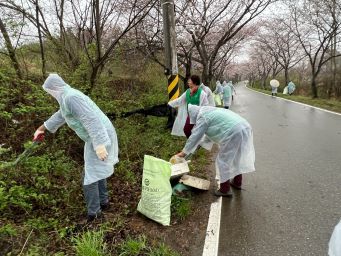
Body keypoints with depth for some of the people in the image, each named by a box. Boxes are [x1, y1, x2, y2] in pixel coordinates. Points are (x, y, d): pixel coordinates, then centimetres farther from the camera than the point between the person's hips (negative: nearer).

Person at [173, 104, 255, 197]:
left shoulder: (202, 117, -6)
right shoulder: (209, 111, 22)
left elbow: (194, 137, -5)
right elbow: (211, 132, 31)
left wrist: (184, 152, 6)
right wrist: (201, 143, 34)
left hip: (234, 134, -10)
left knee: (223, 161, 4)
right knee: (236, 157, 25)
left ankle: (225, 190, 15)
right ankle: (237, 182, 43)